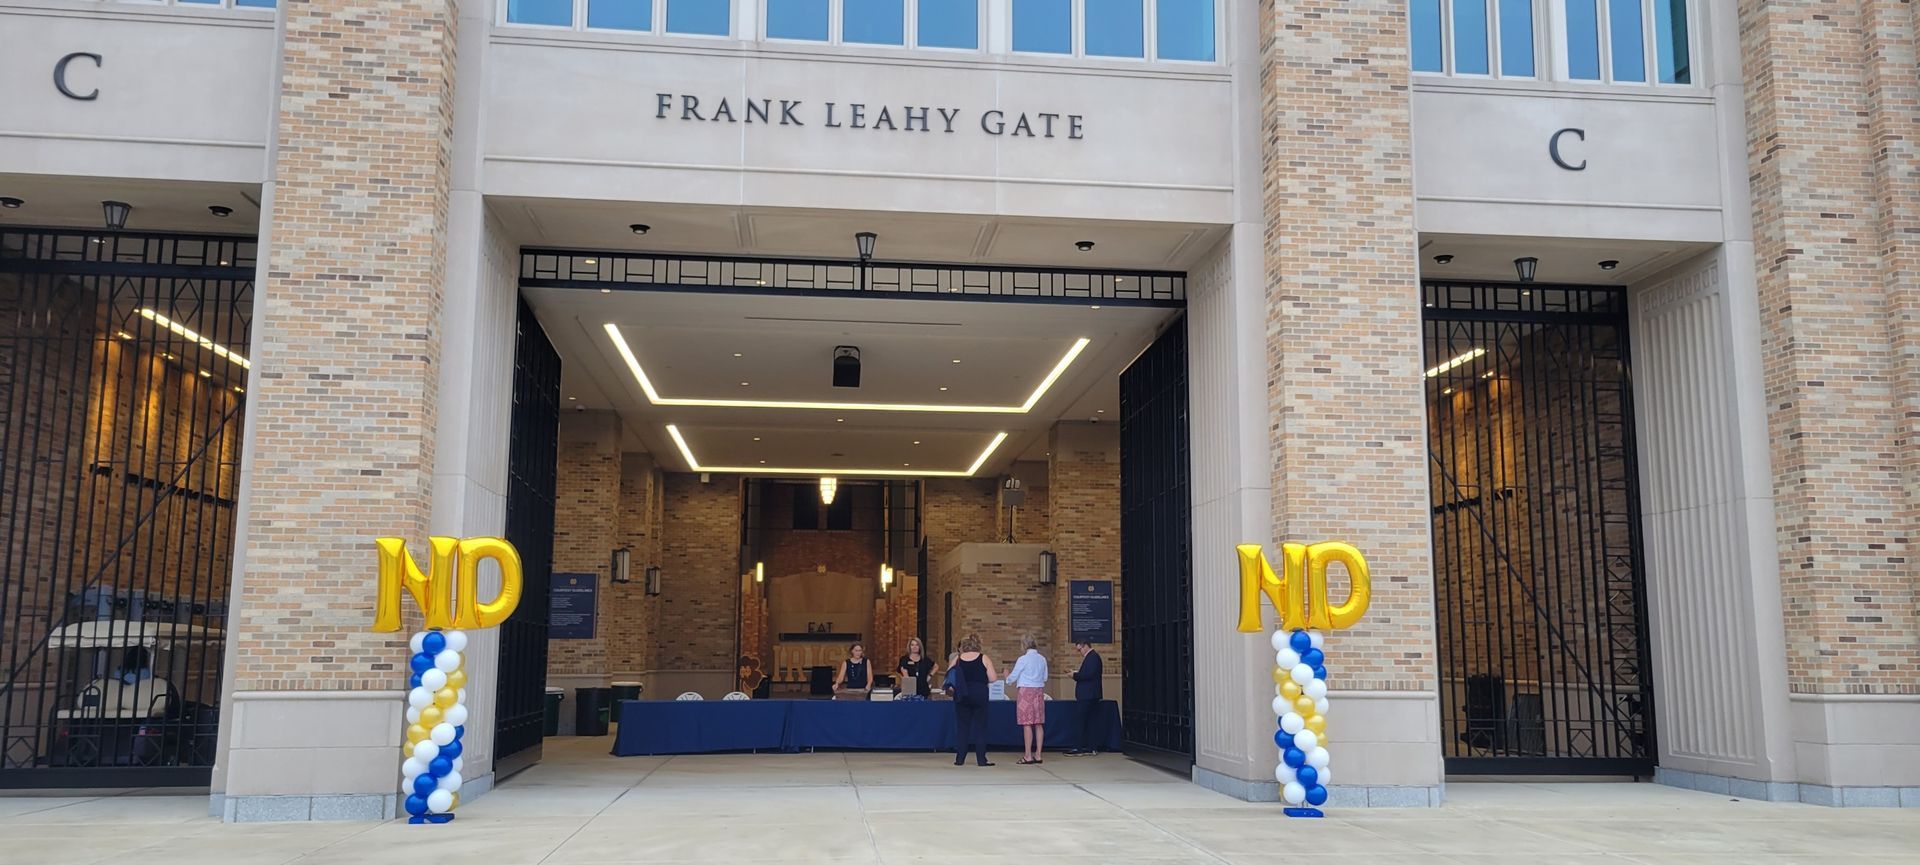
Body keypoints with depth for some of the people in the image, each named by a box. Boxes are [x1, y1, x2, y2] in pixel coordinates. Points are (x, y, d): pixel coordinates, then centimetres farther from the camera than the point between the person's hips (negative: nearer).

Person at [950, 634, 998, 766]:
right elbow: (992, 678, -6)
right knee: (980, 726, 4)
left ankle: (959, 758, 8)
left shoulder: (957, 659, 3)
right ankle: (981, 759, 2)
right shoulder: (984, 658, -3)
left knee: (962, 726, 8)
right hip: (979, 694, -2)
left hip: (961, 695, 2)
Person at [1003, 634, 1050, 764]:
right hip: (1039, 691, 6)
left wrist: (1007, 679, 19)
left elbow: (1013, 677, -3)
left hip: (1026, 691, -6)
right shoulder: (1042, 659, 6)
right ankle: (1038, 755, 9)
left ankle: (1028, 756, -2)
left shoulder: (1023, 659, -11)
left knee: (1027, 724, -3)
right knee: (1038, 724, 7)